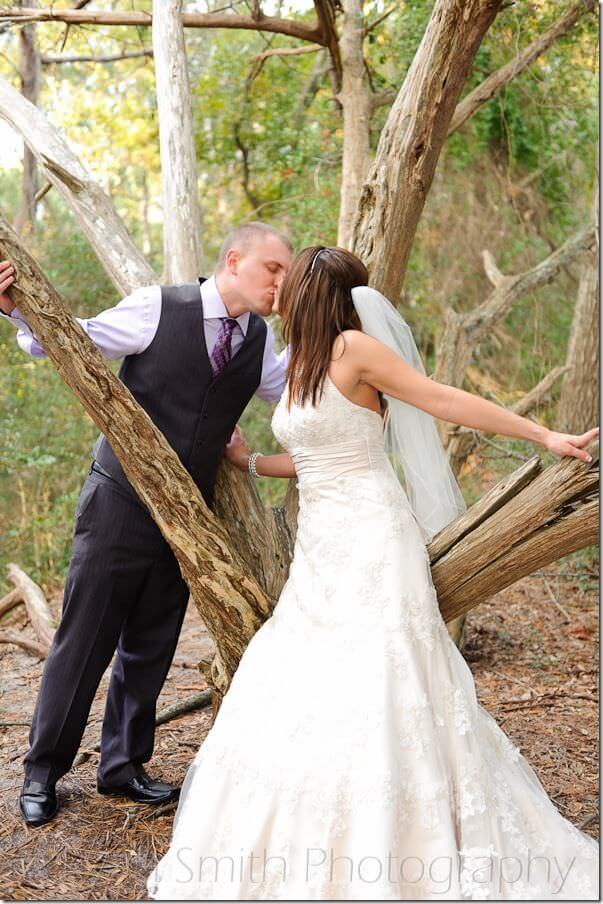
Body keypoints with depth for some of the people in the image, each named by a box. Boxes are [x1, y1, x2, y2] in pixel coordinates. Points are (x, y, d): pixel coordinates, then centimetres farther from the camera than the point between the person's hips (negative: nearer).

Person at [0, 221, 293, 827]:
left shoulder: (258, 339, 4)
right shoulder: (159, 308, -11)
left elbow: (286, 388, 20)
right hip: (122, 500, -5)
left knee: (151, 646, 14)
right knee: (84, 640, 4)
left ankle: (122, 765, 30)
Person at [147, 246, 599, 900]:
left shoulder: (354, 347, -10)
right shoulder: (299, 366, 12)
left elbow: (445, 400, -8)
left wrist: (543, 435, -8)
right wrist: (250, 462, 30)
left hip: (370, 544, -8)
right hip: (322, 552, 8)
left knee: (375, 695, -6)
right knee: (288, 693, 8)